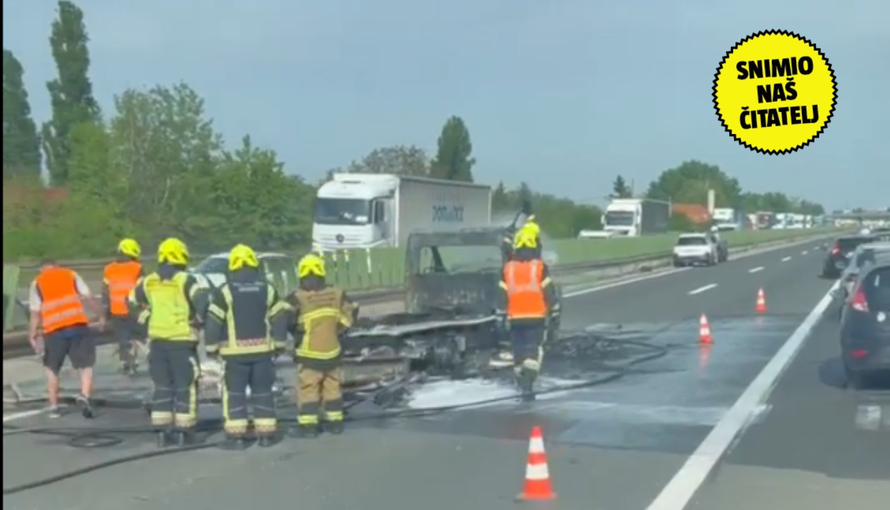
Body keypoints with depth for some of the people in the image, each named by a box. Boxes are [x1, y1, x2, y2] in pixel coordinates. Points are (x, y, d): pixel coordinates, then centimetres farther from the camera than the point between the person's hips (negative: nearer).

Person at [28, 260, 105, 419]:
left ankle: (54, 406, 18)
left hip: (54, 330, 0)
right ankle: (85, 396, -15)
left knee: (52, 369, 18)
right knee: (86, 365, 7)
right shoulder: (71, 274, 14)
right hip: (78, 325, 0)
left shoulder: (37, 283, 11)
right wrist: (101, 316, 16)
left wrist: (33, 336, 8)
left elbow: (35, 313, 4)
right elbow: (89, 298, 7)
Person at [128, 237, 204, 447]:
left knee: (162, 386, 12)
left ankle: (162, 431, 12)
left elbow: (132, 303, 18)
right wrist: (198, 320, 0)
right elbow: (201, 304, -19)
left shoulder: (148, 283, 7)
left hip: (158, 341, 5)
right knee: (185, 386, 3)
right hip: (182, 340, -5)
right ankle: (183, 431, 3)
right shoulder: (186, 281, -10)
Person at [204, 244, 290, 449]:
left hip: (235, 351, -3)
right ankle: (266, 434, 12)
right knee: (263, 392, 11)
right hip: (262, 350, 3)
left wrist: (211, 347, 4)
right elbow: (280, 318, 5)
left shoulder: (224, 291, -6)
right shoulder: (267, 289, 5)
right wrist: (279, 344, 14)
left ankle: (236, 436, -1)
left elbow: (213, 321, -7)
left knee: (234, 393, 3)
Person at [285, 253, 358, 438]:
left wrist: (296, 333, 1)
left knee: (307, 388, 2)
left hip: (309, 353, -4)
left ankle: (308, 425, 1)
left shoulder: (298, 298, -12)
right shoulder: (336, 294, 2)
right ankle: (335, 422, 19)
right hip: (332, 350, 4)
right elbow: (351, 311, 10)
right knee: (332, 387, 14)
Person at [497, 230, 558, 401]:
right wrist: (553, 313, 6)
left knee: (519, 352, 12)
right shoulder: (540, 267, -4)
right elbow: (549, 293, -4)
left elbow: (503, 296, 7)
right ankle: (528, 385, -17)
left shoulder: (507, 268, 5)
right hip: (536, 317, -2)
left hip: (515, 318, 3)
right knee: (534, 350, -2)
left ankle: (523, 386, 17)